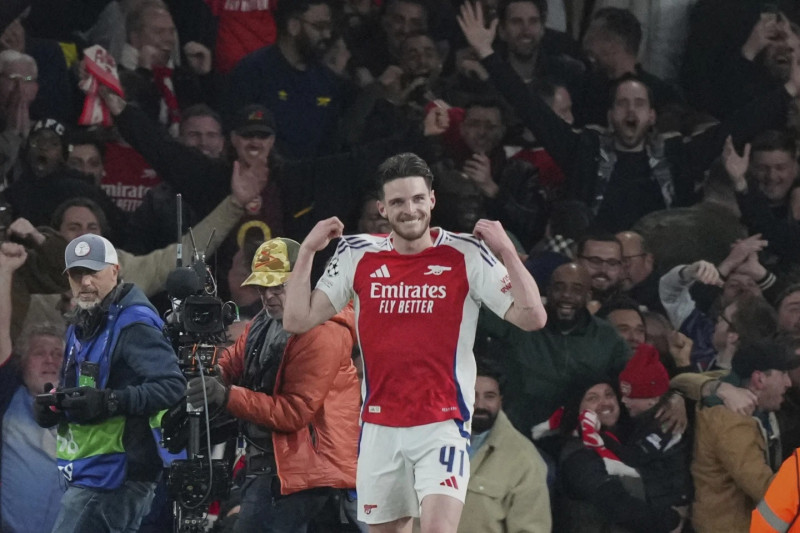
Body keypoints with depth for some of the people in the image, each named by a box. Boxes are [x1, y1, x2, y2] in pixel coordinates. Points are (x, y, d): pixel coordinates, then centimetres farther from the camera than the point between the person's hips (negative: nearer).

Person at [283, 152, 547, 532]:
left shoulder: (466, 255, -4)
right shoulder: (357, 255, 4)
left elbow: (531, 317, -9)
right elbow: (298, 320, 4)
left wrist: (506, 250, -16)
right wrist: (307, 251, 0)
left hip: (442, 425, -4)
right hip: (379, 427, 4)